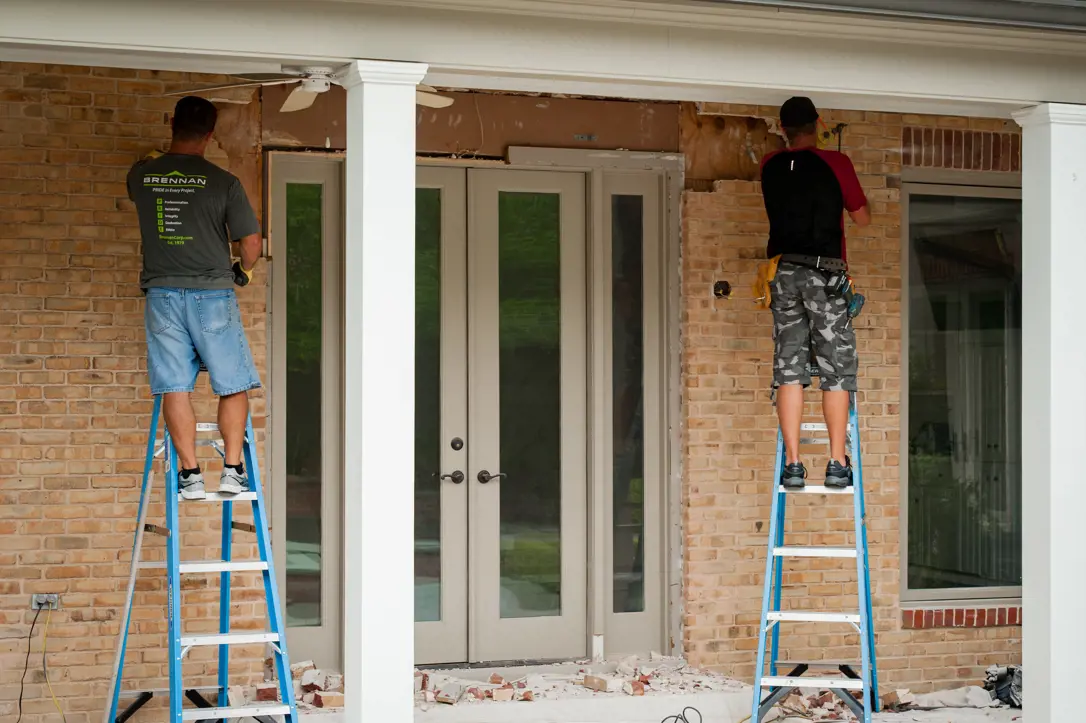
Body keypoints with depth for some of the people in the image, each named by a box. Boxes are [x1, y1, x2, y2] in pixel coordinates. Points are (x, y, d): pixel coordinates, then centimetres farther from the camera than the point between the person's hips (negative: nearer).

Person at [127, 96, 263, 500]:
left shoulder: (142, 176, 4)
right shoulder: (224, 183, -5)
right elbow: (251, 243, -4)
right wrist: (244, 271, 18)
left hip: (163, 295, 2)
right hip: (213, 295, -2)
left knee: (175, 387, 2)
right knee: (233, 386, 6)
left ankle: (190, 474, -1)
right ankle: (232, 470, 1)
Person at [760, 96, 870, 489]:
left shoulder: (770, 167, 7)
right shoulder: (835, 163, -4)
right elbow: (862, 218, 4)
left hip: (783, 271, 3)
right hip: (825, 271, -3)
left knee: (789, 368, 2)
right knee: (836, 368, 1)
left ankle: (793, 464, -3)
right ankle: (837, 463, -3)